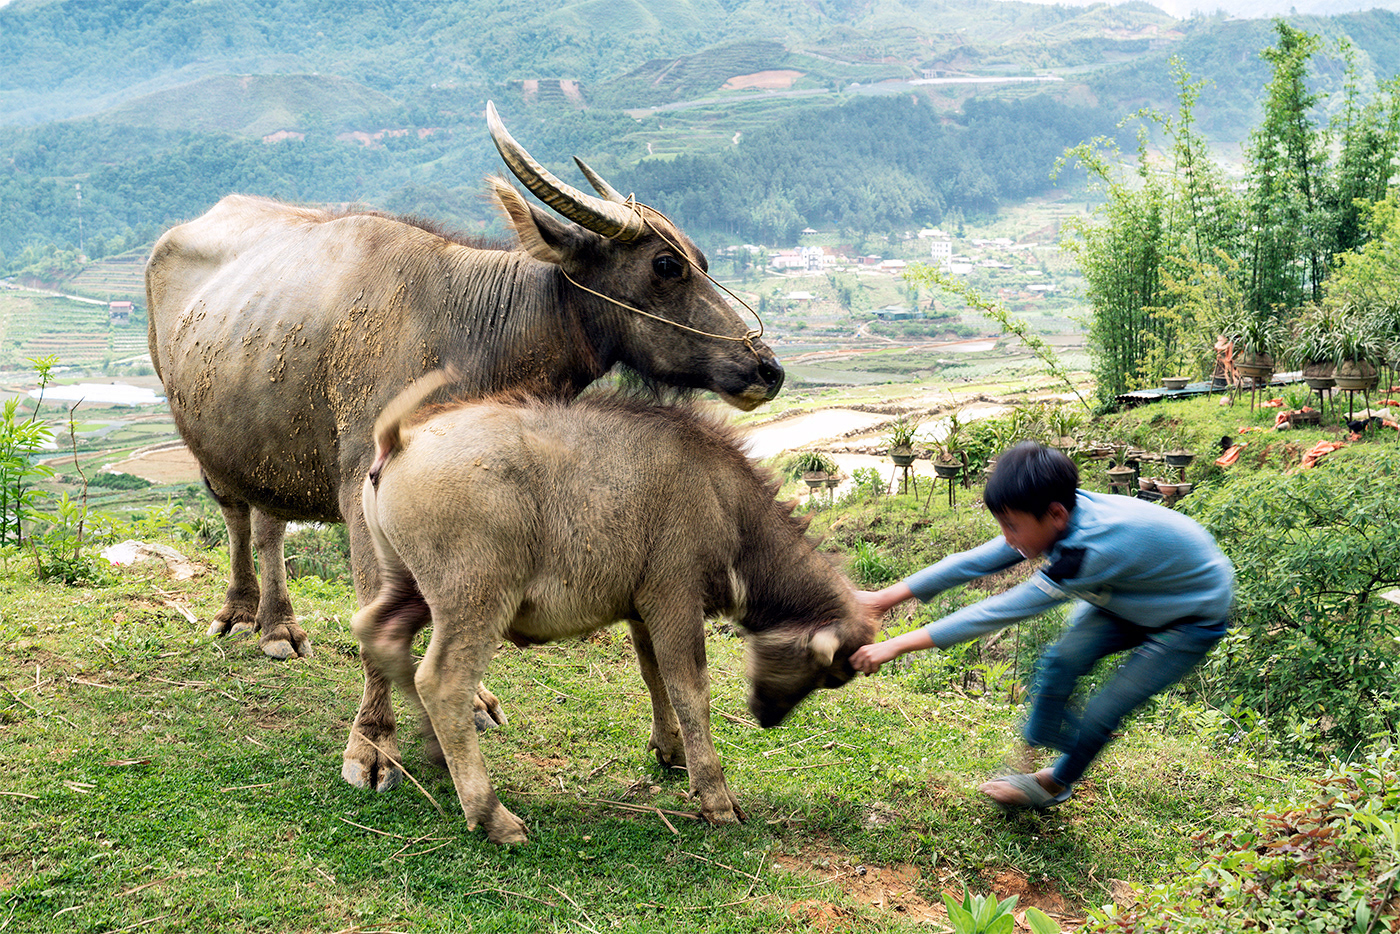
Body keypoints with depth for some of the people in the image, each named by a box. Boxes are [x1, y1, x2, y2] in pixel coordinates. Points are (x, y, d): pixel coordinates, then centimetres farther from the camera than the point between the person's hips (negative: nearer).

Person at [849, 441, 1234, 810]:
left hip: (1195, 619, -7)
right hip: (1136, 595, 7)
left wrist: (899, 645, -39)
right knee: (1061, 661, -5)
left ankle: (1055, 784, 23)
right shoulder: (1060, 519, -20)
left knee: (1102, 713, -4)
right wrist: (887, 596, -17)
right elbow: (976, 561, -15)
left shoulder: (1095, 548, -42)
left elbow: (1003, 610, -40)